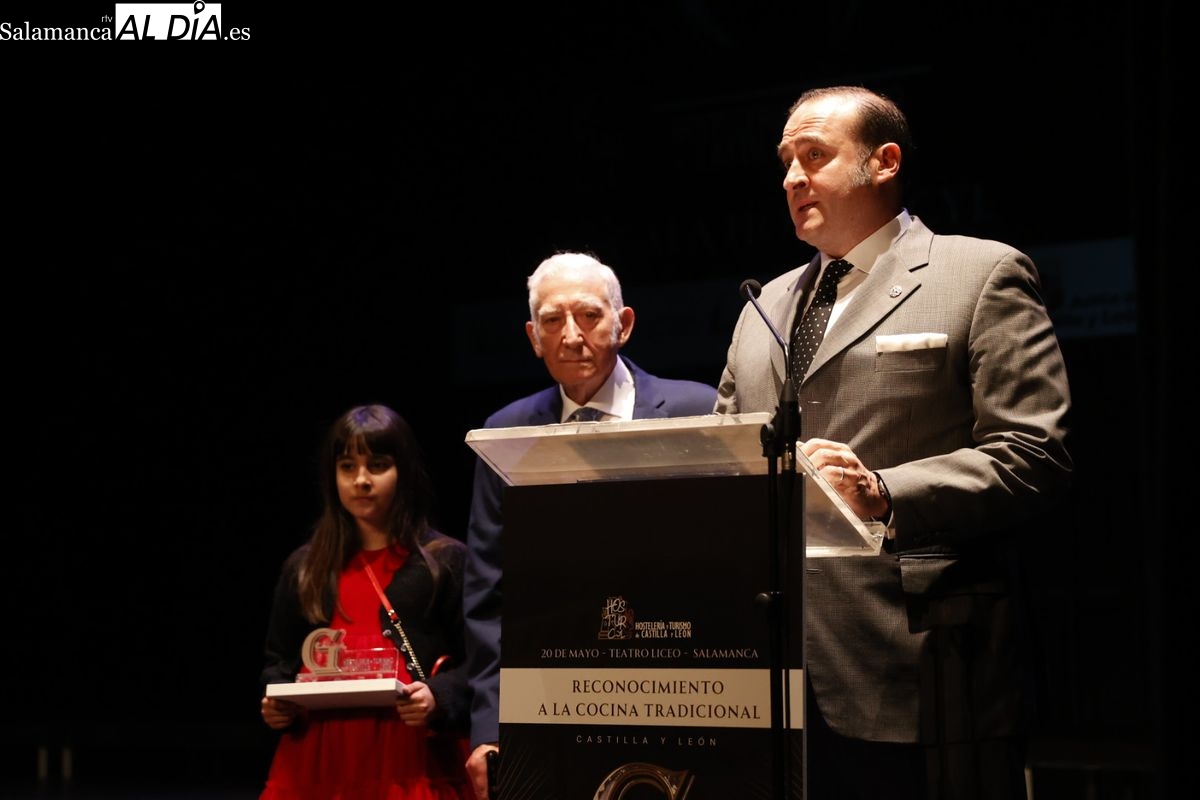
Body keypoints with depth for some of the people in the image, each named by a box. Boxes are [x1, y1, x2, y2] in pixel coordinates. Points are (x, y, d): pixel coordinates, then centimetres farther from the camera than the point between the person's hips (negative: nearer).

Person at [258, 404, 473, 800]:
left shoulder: (447, 560, 5)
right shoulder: (304, 567, 16)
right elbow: (279, 659, 20)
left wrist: (438, 697, -17)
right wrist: (276, 703, 0)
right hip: (319, 760, 3)